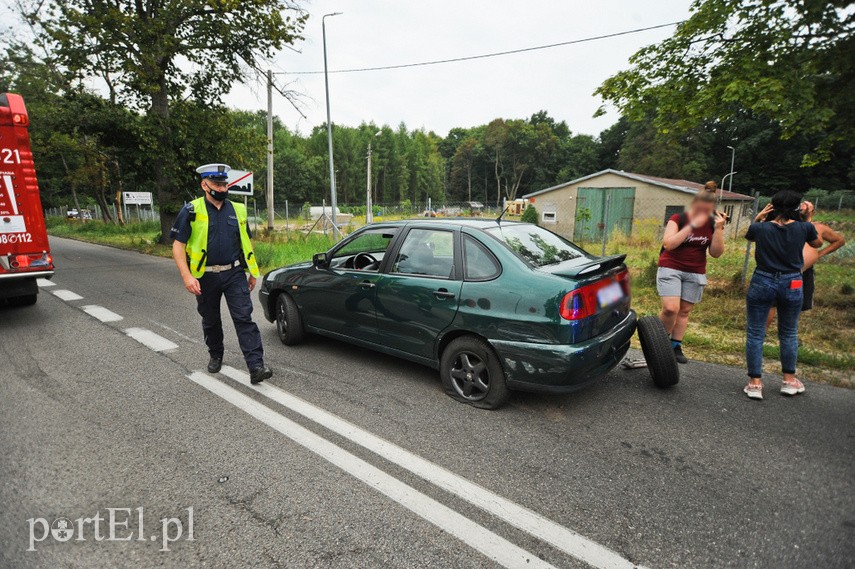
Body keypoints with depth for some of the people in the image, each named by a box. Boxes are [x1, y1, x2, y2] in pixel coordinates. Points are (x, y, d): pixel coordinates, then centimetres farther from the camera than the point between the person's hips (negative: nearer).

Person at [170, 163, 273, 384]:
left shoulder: (237, 210, 6)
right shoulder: (191, 211, -4)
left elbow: (246, 242, 14)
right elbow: (178, 246, -6)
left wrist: (253, 272, 11)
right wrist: (187, 276, -17)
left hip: (234, 274, 1)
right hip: (205, 277, -1)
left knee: (244, 318, -8)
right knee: (210, 321, 16)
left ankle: (256, 366, -12)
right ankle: (216, 356, 39)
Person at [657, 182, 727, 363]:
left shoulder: (713, 224, 3)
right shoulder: (678, 219, -8)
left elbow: (716, 253, -4)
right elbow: (668, 244, -22)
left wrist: (718, 229, -16)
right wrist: (692, 225, -24)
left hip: (695, 274, 4)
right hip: (671, 269, -4)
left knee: (684, 311, 6)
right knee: (671, 308, -16)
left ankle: (676, 347, 15)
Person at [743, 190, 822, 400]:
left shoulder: (760, 228, -8)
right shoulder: (804, 227, -5)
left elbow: (748, 235, 16)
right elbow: (818, 243, 16)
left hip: (762, 282, -2)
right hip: (792, 284, 2)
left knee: (755, 333, 5)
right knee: (789, 333, 18)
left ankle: (755, 383, 6)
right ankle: (789, 380, 29)